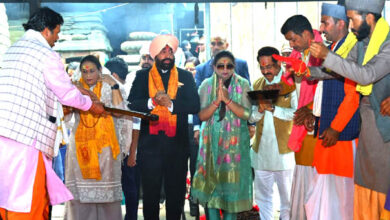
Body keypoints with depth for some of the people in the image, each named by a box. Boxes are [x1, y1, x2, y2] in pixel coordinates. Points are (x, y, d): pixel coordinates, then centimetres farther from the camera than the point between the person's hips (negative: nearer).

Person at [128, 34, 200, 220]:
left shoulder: (186, 77, 9)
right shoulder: (142, 76, 9)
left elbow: (195, 106, -2)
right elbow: (132, 103, -3)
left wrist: (171, 103, -14)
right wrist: (152, 102, -19)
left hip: (177, 143, 1)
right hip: (150, 143, 0)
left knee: (176, 192, 7)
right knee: (150, 191, 5)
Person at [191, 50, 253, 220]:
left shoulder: (243, 84, 0)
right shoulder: (207, 85, 4)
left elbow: (247, 114, -8)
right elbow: (202, 115, -2)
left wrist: (228, 100, -20)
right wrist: (217, 101, -18)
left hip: (235, 141, -1)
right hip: (212, 140, 1)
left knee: (232, 180, 1)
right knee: (211, 179, 0)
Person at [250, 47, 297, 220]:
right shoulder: (257, 85, 12)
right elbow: (250, 117, 9)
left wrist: (272, 108, -19)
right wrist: (260, 109, -11)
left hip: (284, 149, -4)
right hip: (261, 149, 5)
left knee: (287, 196, 5)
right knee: (262, 196, 13)